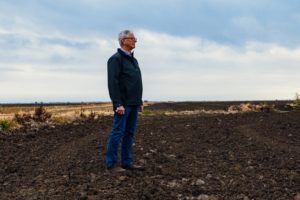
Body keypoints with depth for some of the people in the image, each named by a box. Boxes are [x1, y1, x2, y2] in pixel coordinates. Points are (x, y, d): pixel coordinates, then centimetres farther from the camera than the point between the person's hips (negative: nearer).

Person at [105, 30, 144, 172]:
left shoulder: (133, 60, 19)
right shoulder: (116, 59, -8)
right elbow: (113, 83, -16)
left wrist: (140, 101, 18)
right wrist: (118, 104, -22)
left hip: (133, 104, 9)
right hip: (123, 104, -8)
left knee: (129, 133, 9)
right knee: (118, 133, -5)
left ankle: (127, 162, 15)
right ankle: (111, 163, 3)